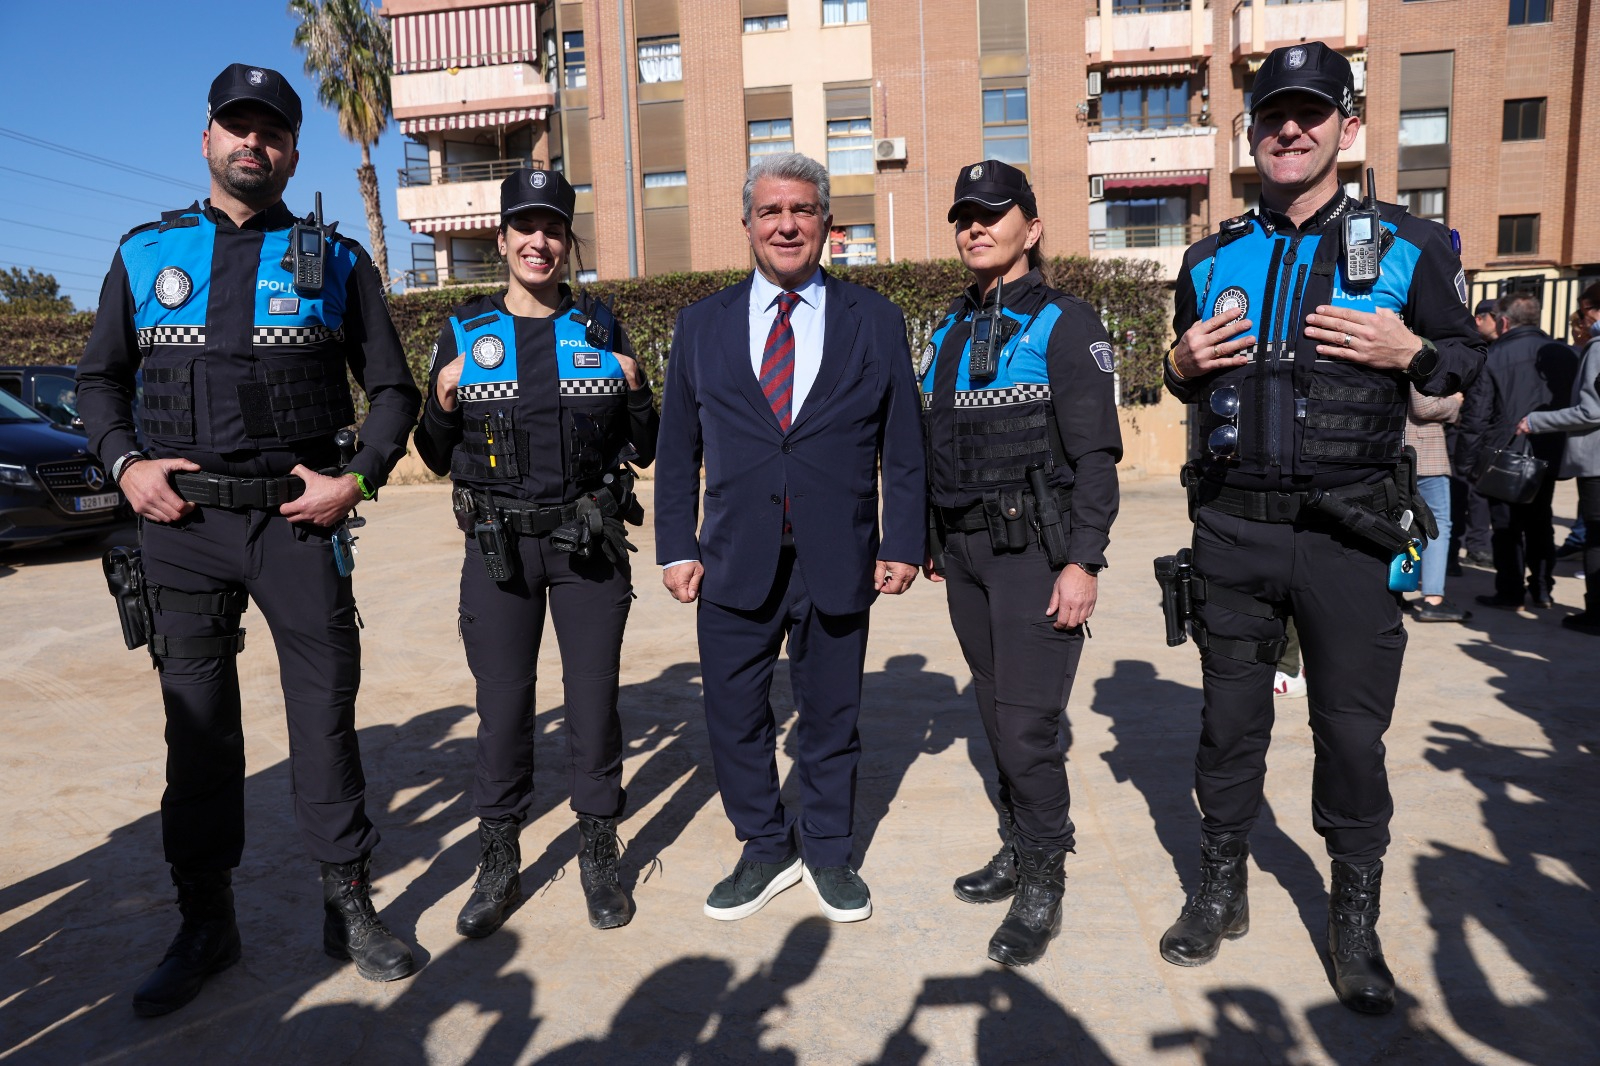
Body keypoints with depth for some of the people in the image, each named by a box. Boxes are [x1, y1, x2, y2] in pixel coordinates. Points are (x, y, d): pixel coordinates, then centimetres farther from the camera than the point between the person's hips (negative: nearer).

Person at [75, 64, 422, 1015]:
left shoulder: (336, 260, 6)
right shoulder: (147, 252, 11)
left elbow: (393, 387, 6)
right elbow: (101, 377, 16)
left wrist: (359, 478, -8)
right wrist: (125, 465, -1)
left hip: (297, 519, -2)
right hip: (181, 521, 2)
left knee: (326, 712, 3)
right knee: (197, 722, 9)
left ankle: (350, 905, 19)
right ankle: (206, 924, 24)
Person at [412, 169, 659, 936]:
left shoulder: (601, 330, 6)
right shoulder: (464, 333, 5)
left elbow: (643, 450, 8)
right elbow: (438, 457, 7)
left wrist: (636, 394, -10)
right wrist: (441, 404, -11)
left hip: (591, 540, 0)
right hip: (498, 544, 0)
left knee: (594, 697, 5)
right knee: (503, 704, 5)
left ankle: (599, 857, 23)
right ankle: (499, 865, 23)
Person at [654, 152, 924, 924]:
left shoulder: (875, 322, 5)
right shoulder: (701, 325, 8)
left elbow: (903, 446, 5)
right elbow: (678, 450, 9)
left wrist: (904, 543, -1)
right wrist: (676, 547, 3)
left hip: (839, 563, -1)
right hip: (735, 563, 1)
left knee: (830, 717, 12)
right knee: (735, 717, 9)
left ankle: (827, 851, 33)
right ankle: (766, 848, 31)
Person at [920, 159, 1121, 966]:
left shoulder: (1064, 324, -6)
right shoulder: (951, 330, 14)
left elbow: (1096, 454, -11)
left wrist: (1083, 562, -17)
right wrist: (931, 540, 16)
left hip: (1033, 551, -6)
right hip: (964, 550, 7)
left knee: (1026, 722, -7)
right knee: (995, 712, 14)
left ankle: (1042, 885, 10)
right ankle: (1018, 849, 30)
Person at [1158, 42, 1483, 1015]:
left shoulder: (1410, 248, 1)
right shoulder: (1213, 261, 9)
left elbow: (1468, 357, 9)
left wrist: (1409, 352, -12)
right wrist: (1185, 366, -4)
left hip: (1348, 533, -2)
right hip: (1233, 530, 3)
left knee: (1353, 729, 6)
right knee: (1231, 718, 12)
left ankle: (1356, 922, 26)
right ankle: (1223, 889, 30)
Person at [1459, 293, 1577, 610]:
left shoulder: (1491, 356, -12)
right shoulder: (1564, 354, 2)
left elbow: (1475, 414, -13)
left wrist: (1470, 459, -8)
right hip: (1547, 454, 4)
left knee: (1506, 526, 5)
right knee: (1539, 522, 17)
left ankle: (1510, 593, 7)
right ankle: (1542, 590, 21)